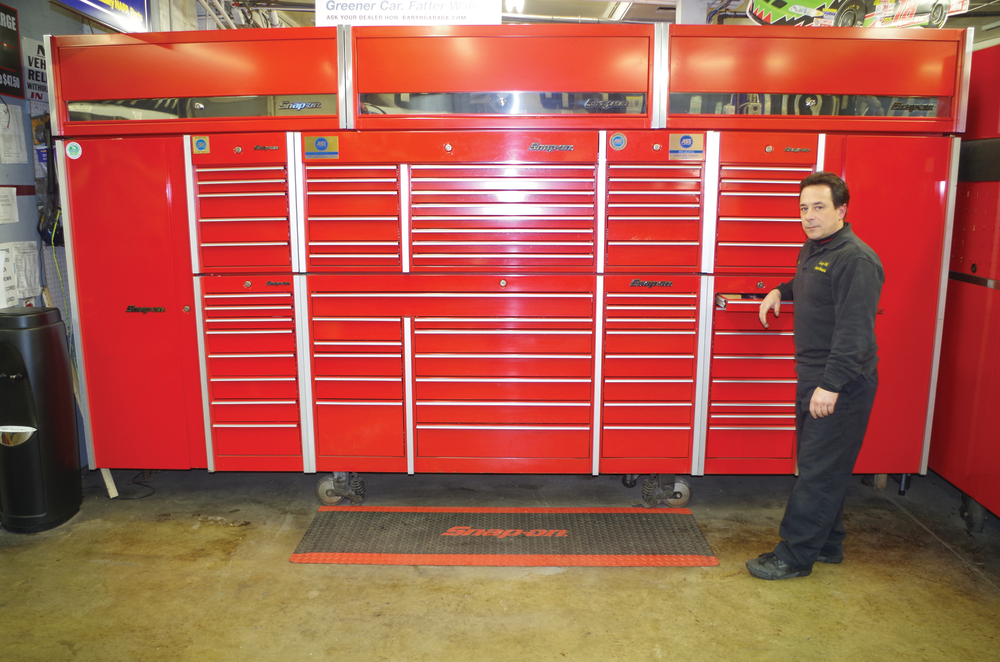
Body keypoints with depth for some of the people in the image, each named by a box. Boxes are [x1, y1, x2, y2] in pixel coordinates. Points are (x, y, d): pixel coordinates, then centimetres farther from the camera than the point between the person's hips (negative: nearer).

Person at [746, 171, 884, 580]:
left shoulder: (856, 259, -19)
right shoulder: (812, 250, 12)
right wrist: (781, 291, 17)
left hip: (841, 385, -10)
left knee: (820, 470, -2)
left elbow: (855, 329, -25)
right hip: (813, 378, 10)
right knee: (816, 465, 18)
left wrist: (832, 384, -27)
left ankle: (795, 556, 8)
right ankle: (826, 544, 32)